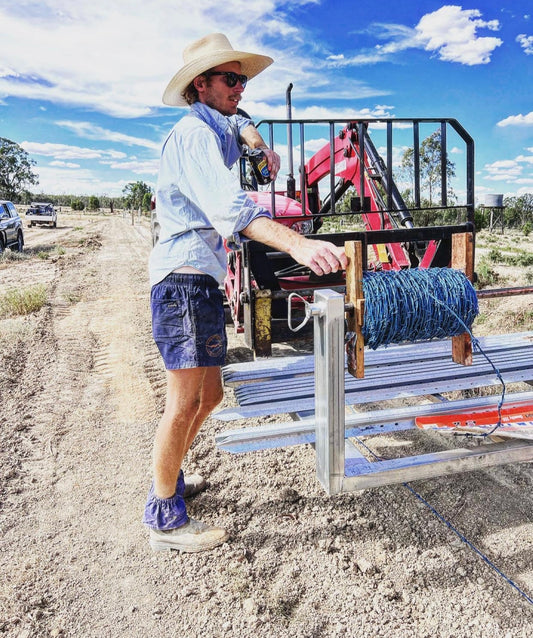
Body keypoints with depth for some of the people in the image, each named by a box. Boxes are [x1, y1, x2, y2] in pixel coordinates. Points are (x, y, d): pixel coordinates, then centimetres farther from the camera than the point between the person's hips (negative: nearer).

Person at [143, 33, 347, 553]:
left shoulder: (217, 130, 21)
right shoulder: (193, 133, -10)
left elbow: (239, 124, 47)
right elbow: (228, 206, -28)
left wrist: (260, 144, 23)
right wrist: (296, 244, -42)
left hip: (203, 282, 10)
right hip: (184, 278, -10)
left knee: (209, 395, 14)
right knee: (185, 401, -9)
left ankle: (170, 478, 30)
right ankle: (164, 518, 3)